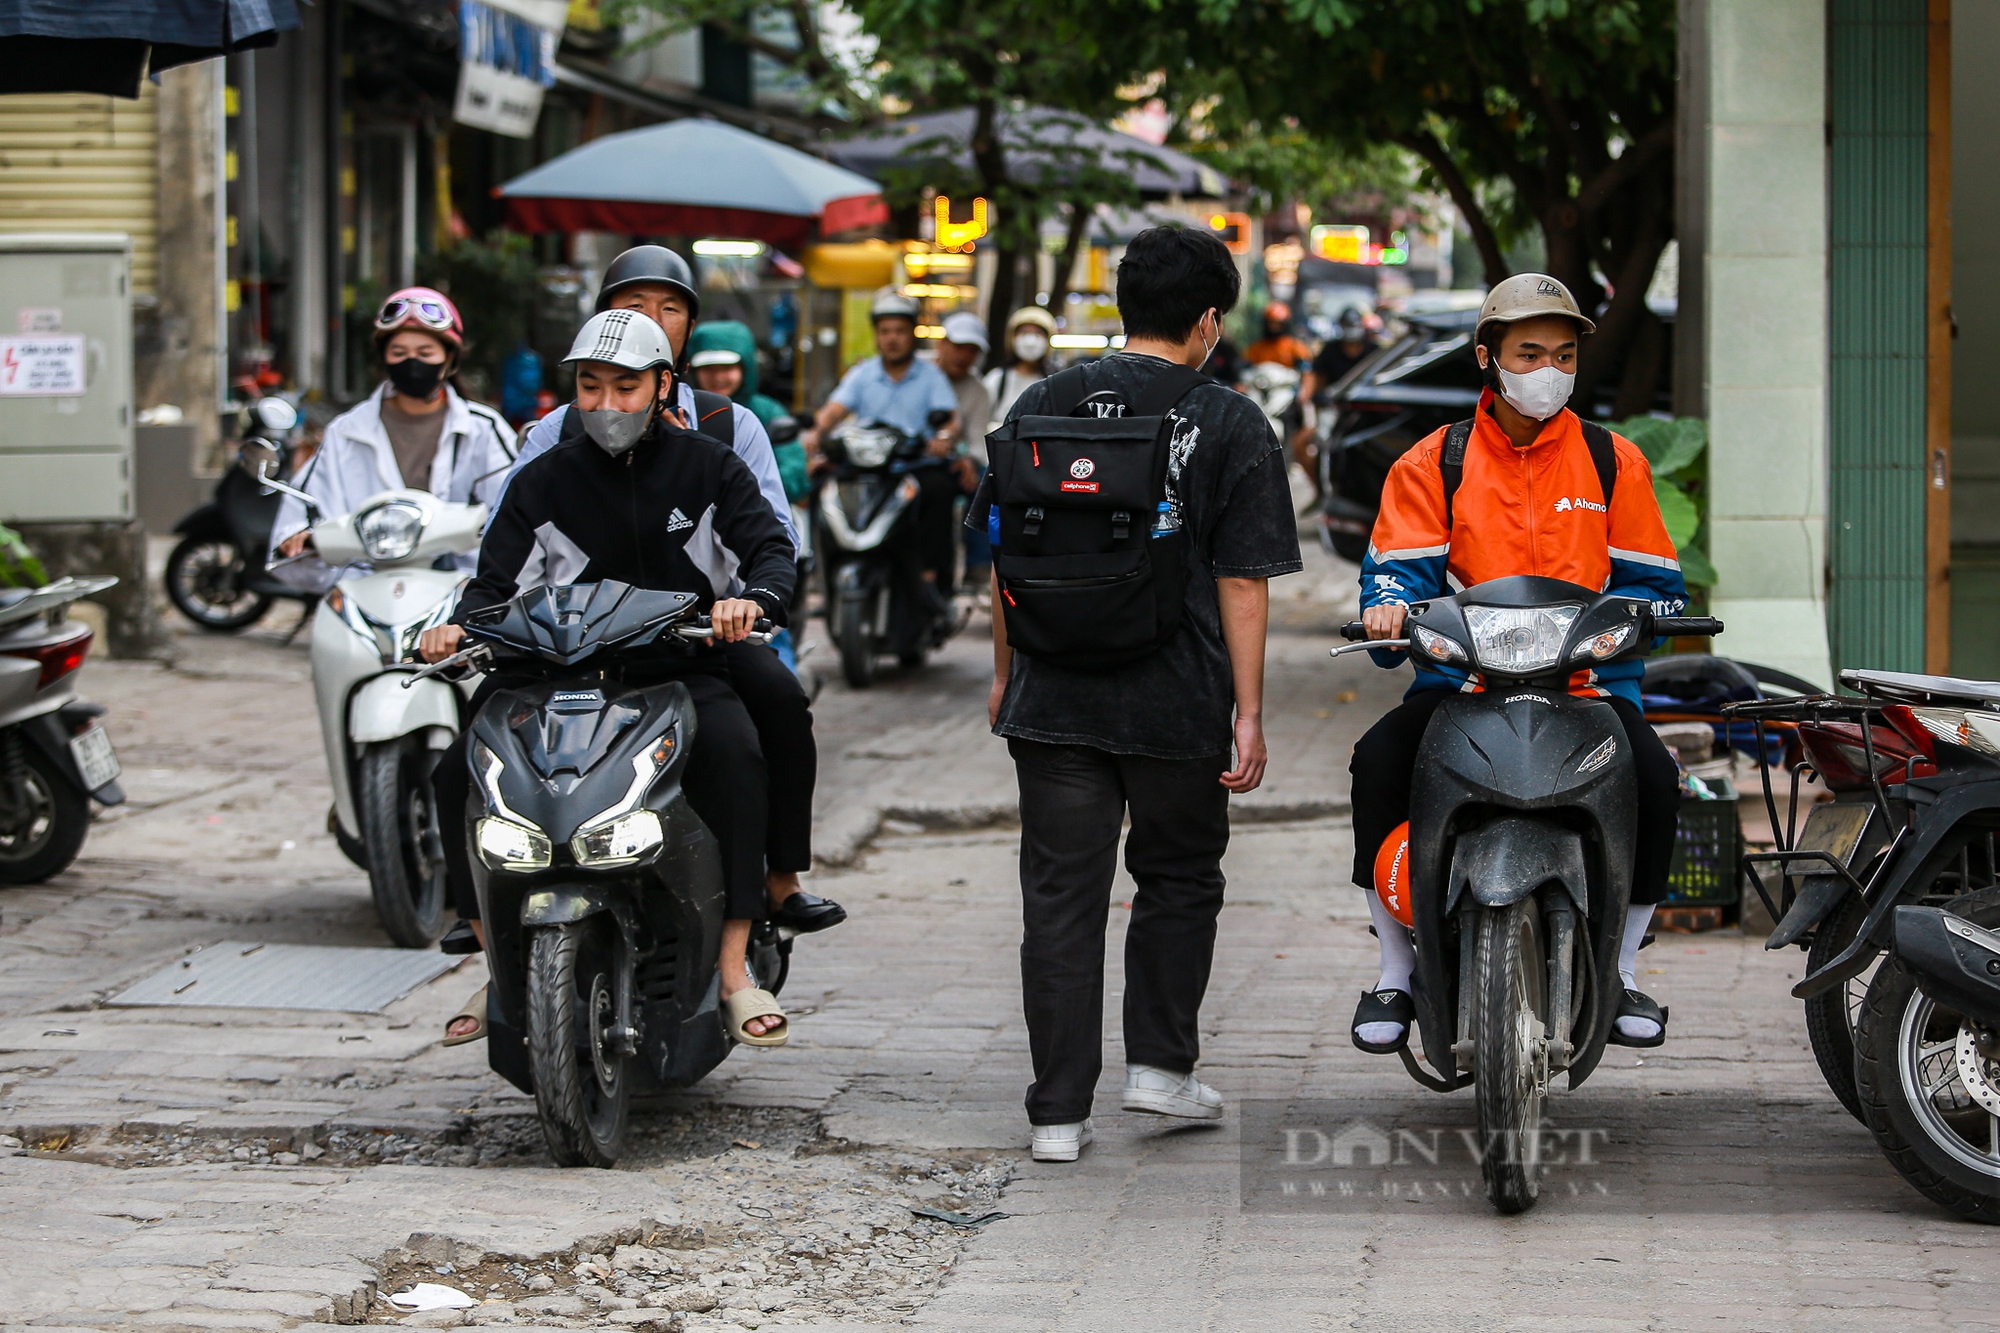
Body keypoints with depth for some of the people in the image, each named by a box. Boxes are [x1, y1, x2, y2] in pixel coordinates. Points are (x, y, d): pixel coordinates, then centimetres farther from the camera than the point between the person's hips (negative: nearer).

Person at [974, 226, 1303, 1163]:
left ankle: (1058, 1113, 4)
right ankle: (1160, 1065, 20)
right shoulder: (1234, 428, -4)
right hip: (1178, 701, -2)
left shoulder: (1042, 404, 5)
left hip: (1054, 698, 2)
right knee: (1179, 880, 20)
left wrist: (1004, 675, 19)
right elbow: (1243, 585, -6)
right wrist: (1247, 714, -2)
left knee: (1062, 898, 4)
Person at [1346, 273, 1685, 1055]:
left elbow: (1653, 581, 8)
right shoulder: (1432, 464, 10)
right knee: (1379, 760, -27)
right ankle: (1396, 974, -11)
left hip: (1588, 682, 0)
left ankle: (1621, 973, -4)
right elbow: (1398, 564, 0)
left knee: (1654, 777, -27)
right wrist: (1389, 606, -24)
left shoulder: (1614, 463, 12)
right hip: (1461, 679, 0)